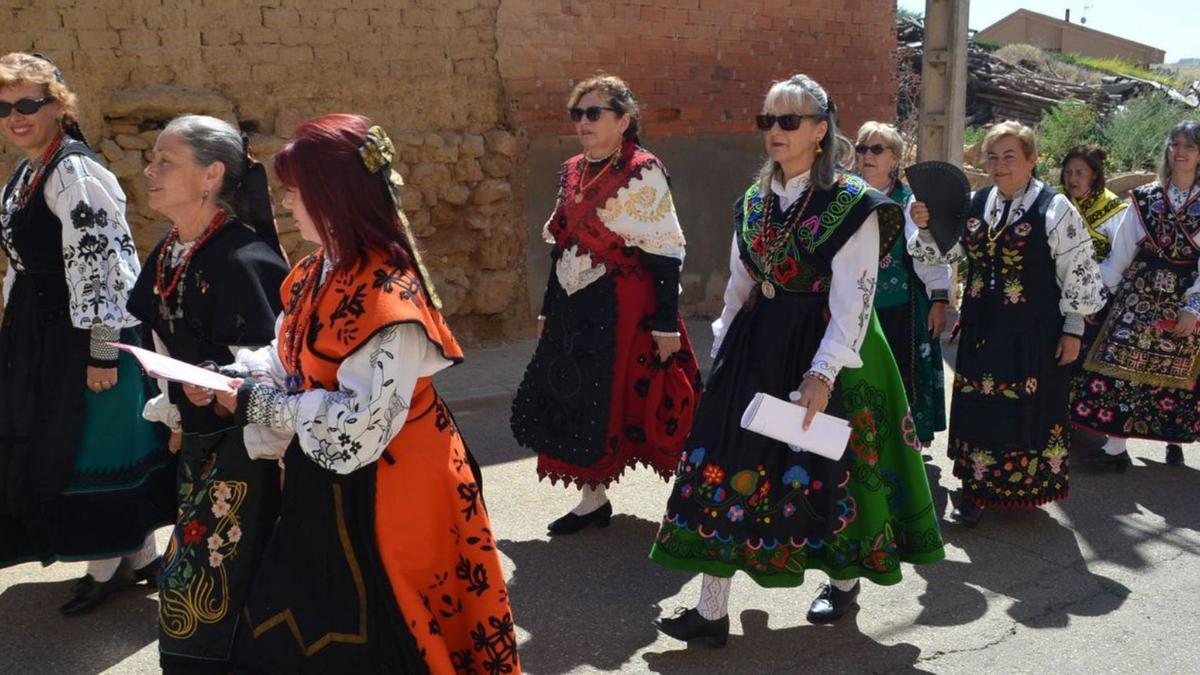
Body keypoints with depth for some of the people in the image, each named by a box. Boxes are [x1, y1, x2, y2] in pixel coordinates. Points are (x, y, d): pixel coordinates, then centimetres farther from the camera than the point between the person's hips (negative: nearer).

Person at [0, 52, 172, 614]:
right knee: (50, 446, 16)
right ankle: (140, 555, 27)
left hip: (85, 335, -10)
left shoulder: (75, 172, -17)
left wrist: (102, 352, -23)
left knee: (88, 447, 1)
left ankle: (108, 565, 20)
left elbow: (100, 264, -22)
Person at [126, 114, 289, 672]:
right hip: (197, 440, 9)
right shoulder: (167, 254, 5)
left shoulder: (243, 260, -22)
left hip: (245, 448, -9)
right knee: (188, 578, 20)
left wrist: (218, 386, -36)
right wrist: (172, 406, 15)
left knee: (205, 591, -2)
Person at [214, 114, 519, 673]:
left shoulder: (389, 294, -25)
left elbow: (362, 423, -27)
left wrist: (256, 405, -20)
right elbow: (289, 362, 13)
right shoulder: (316, 273, 4)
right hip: (320, 487, 9)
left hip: (379, 496, -9)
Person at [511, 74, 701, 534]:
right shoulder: (572, 172, 11)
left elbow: (665, 253, -12)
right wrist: (548, 310, 19)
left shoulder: (643, 173, -10)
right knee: (574, 401, 8)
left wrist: (666, 324, -15)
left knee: (615, 403, -1)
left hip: (624, 308, -7)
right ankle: (592, 499, 22)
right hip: (575, 308, 7)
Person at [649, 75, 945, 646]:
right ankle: (712, 609, 8)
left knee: (830, 470, 8)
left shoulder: (852, 204, -11)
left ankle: (845, 581, 36)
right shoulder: (753, 202, 8)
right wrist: (724, 350, 14)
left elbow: (853, 299, -16)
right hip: (757, 345, 6)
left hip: (824, 348, -5)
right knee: (724, 465, 0)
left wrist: (823, 372, -24)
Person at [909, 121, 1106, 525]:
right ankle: (977, 491, 20)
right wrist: (925, 227, -10)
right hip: (982, 327, 5)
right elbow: (941, 251, 11)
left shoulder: (1055, 209, -9)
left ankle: (1025, 486, 23)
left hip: (1033, 332, -4)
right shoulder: (974, 204, 4)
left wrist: (1073, 330, -7)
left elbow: (1078, 273, -7)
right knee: (979, 407, 8)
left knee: (1029, 408, 5)